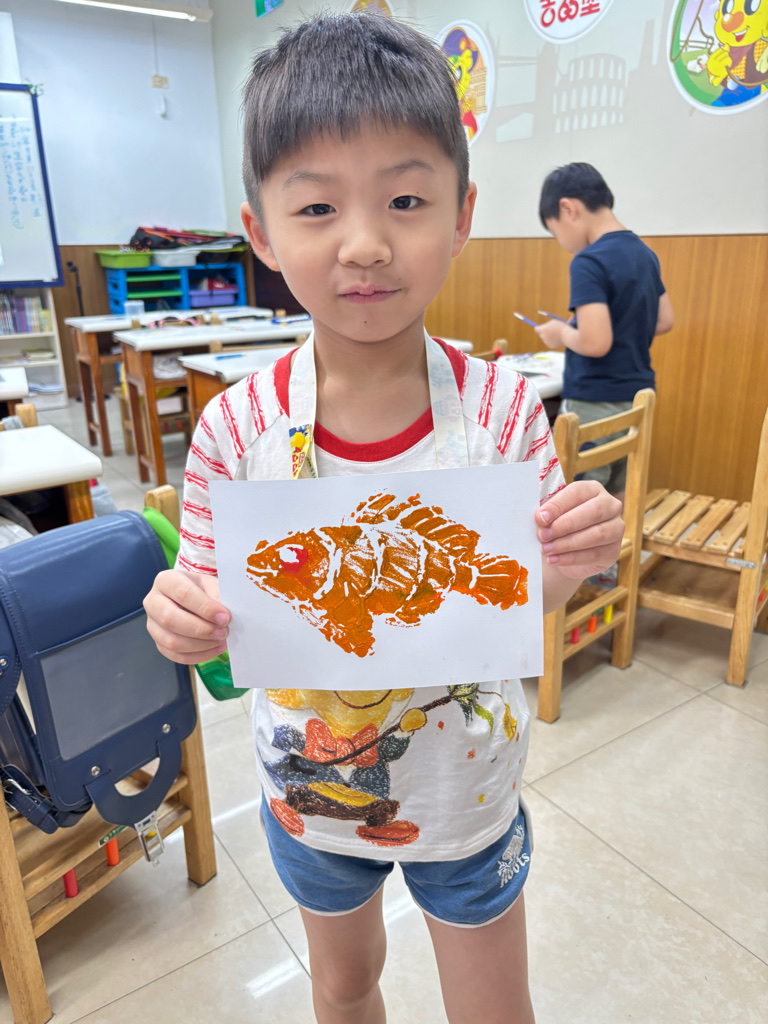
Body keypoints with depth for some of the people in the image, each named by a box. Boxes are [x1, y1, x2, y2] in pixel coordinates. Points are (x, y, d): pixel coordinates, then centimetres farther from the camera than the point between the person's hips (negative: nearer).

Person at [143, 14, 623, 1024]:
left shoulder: (504, 408, -20)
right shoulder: (237, 428, -20)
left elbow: (526, 603, -9)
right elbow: (217, 609, -8)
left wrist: (569, 562, -30)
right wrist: (186, 620, -31)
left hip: (469, 792, 0)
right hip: (311, 788, 1)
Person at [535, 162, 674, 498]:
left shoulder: (589, 262, -17)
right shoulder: (645, 253, 8)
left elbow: (595, 343, -24)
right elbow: (665, 321, 16)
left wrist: (562, 333, -7)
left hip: (595, 405, -8)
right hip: (638, 399, 8)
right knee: (620, 500, 16)